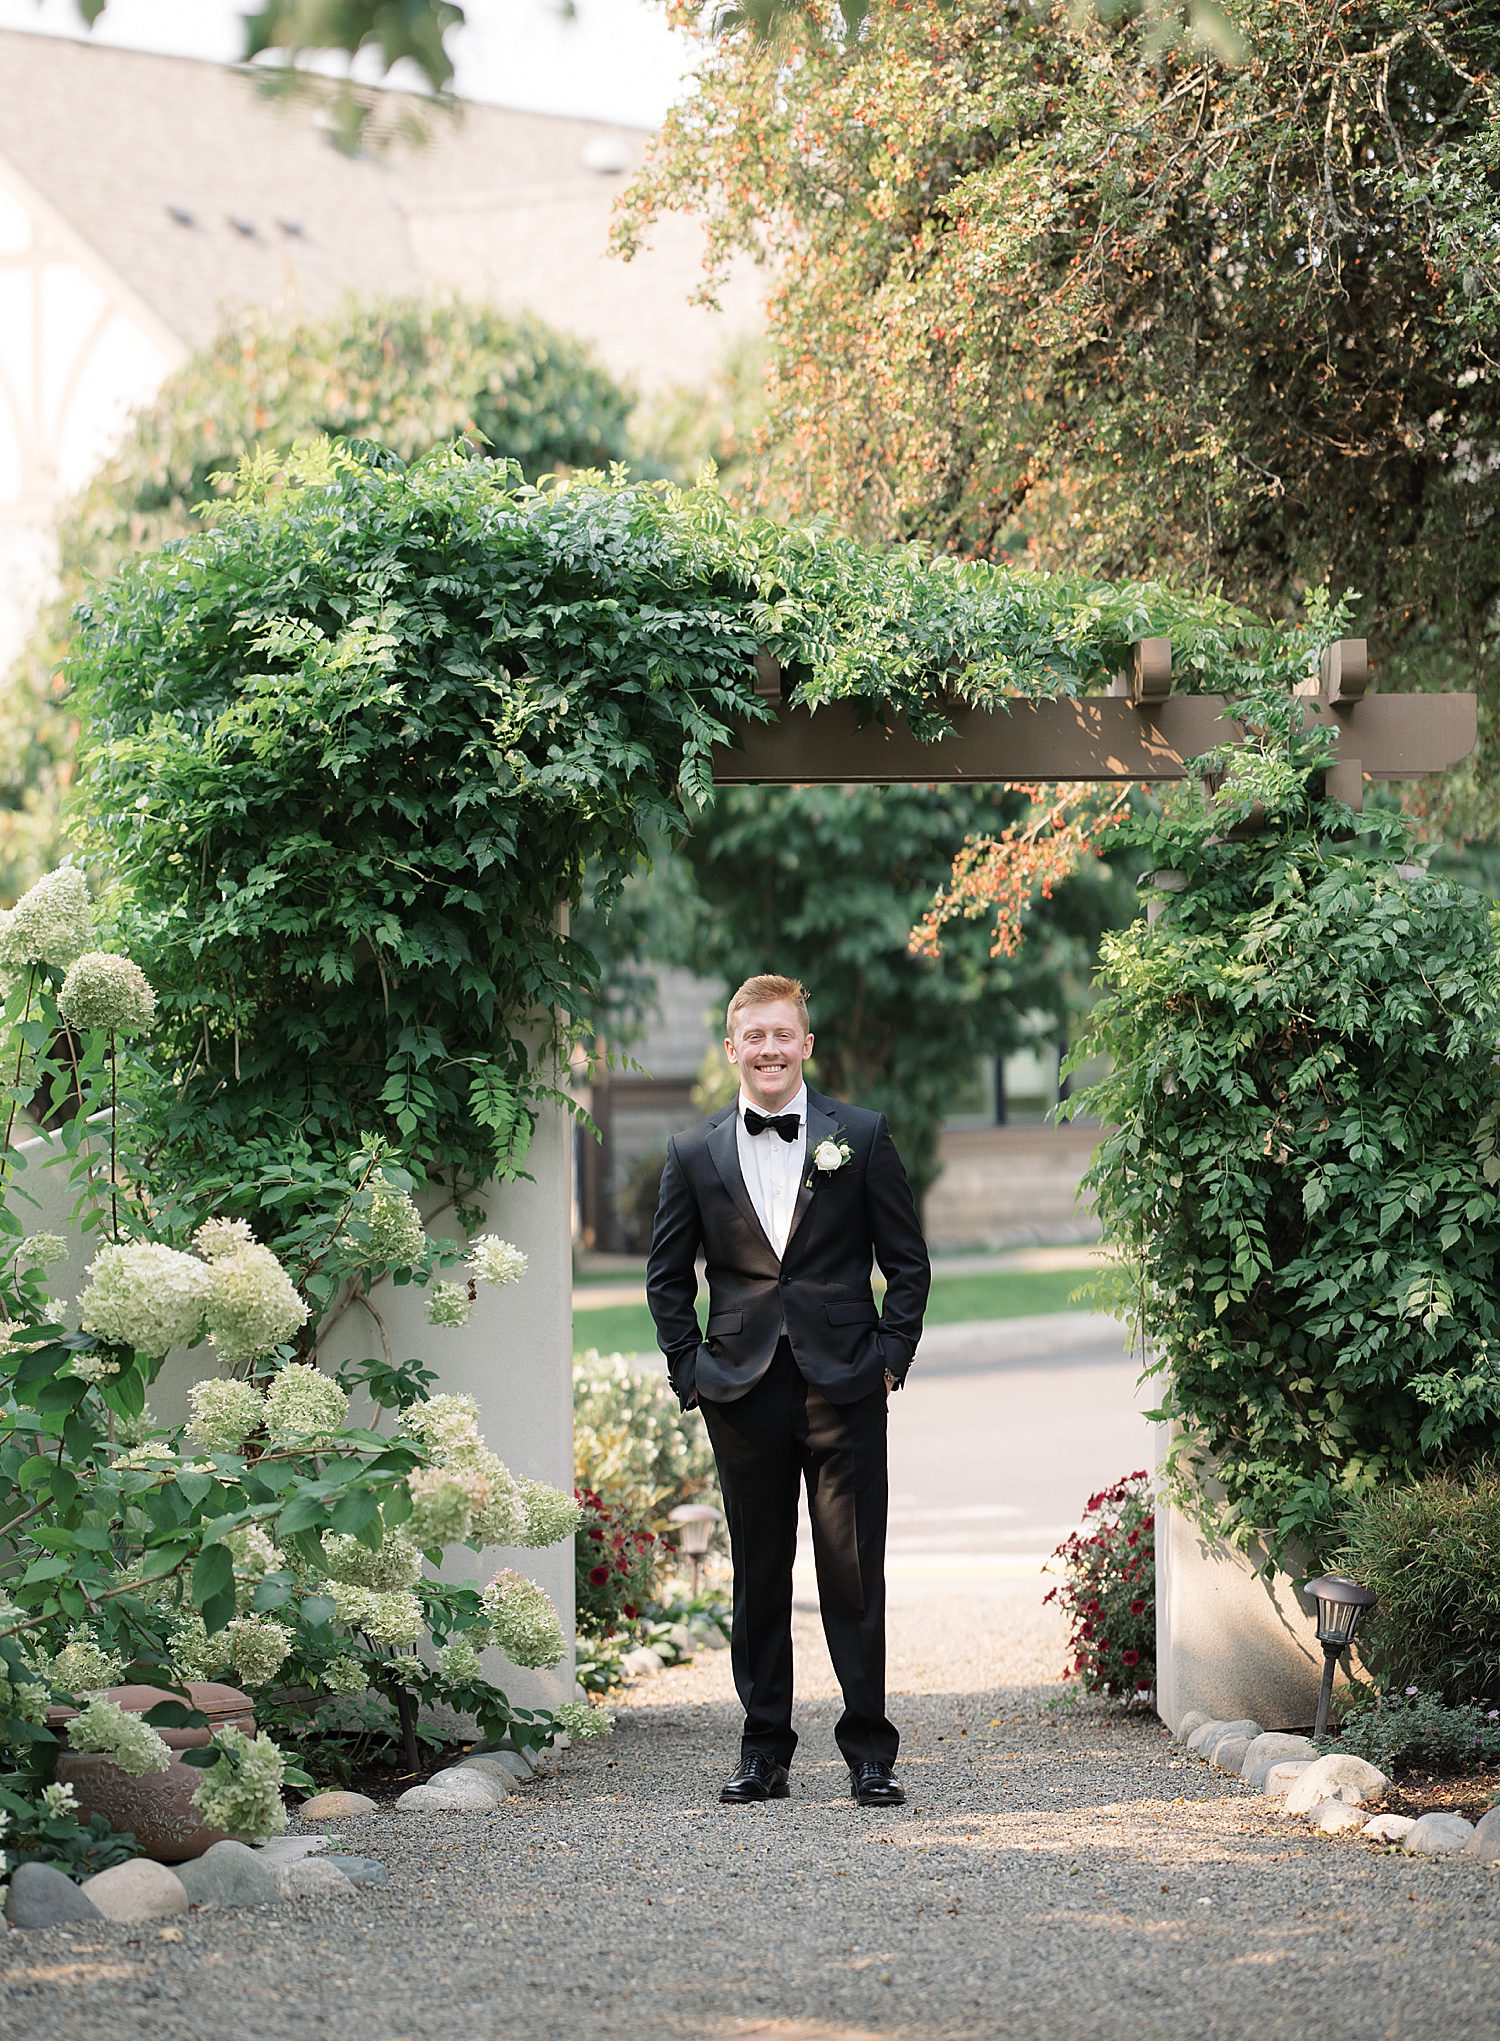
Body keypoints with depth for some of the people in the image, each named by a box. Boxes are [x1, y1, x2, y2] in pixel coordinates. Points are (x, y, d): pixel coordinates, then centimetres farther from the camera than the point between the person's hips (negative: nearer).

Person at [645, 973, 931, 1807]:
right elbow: (668, 1276, 14)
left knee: (855, 1575, -2)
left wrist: (891, 1356, -1)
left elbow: (909, 1261, 7)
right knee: (759, 1578, 7)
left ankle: (871, 1754, 5)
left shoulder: (862, 1136, 4)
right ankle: (765, 1753, 15)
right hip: (743, 1394, 2)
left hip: (845, 1391, -2)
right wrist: (690, 1370, 5)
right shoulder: (695, 1154, 7)